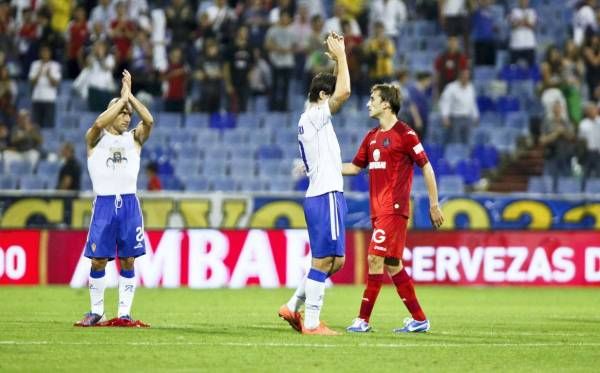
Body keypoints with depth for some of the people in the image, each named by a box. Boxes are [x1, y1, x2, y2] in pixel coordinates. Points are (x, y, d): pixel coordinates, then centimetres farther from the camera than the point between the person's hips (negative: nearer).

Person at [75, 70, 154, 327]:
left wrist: (130, 96, -7)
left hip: (129, 203, 2)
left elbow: (149, 121, -6)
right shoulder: (96, 138, 6)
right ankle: (96, 311, 10)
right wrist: (123, 98, -11)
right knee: (98, 260, -1)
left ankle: (124, 313, 4)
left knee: (128, 260, 0)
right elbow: (99, 123, -17)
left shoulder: (133, 138, 13)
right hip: (104, 203, -2)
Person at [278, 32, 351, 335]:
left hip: (320, 195, 10)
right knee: (323, 261, -7)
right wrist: (340, 55, -15)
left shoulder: (310, 119, 16)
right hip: (326, 195, -10)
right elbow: (343, 91, -22)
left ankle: (293, 306, 17)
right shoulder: (315, 116, -12)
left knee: (335, 260, 14)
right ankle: (311, 323, -4)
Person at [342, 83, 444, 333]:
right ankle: (419, 319, 14)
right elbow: (355, 167, 23)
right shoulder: (372, 136, 15)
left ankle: (363, 320, -10)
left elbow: (426, 167, -6)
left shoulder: (404, 134, -8)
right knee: (392, 264, 8)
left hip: (394, 208, -8)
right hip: (378, 209, 8)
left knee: (375, 259, -12)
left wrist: (434, 205, -7)